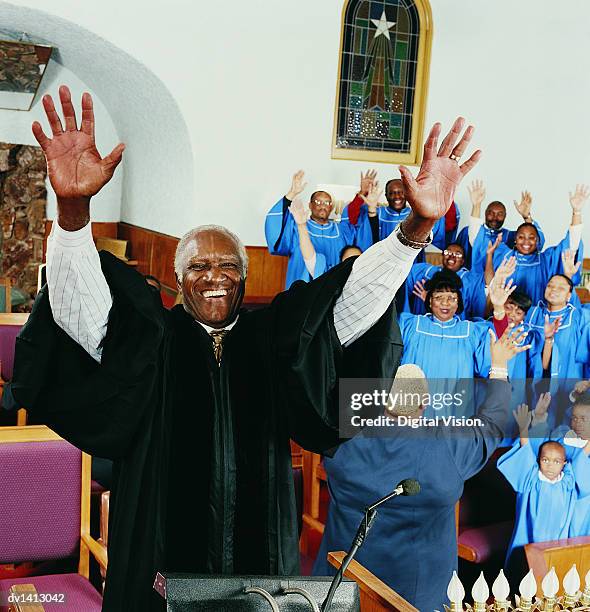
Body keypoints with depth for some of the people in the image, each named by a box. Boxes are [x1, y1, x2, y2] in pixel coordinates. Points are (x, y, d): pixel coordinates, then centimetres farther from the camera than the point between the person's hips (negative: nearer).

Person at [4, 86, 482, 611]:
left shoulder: (273, 341, 2)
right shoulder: (151, 341, -3)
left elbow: (355, 299, -7)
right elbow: (81, 304, -19)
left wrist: (417, 227, -22)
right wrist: (73, 208, -37)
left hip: (261, 555, 2)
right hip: (162, 564, -1)